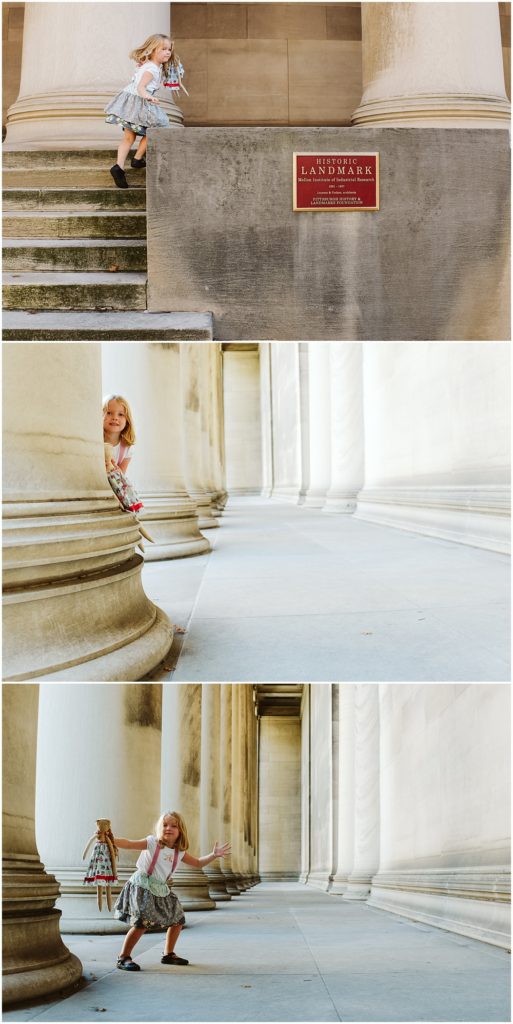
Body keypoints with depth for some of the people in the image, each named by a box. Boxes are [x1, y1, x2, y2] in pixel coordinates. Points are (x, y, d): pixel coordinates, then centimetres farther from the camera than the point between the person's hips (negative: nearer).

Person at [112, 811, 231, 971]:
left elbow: (198, 863, 18)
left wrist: (214, 855, 5)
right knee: (142, 922, -21)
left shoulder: (179, 852, 5)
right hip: (142, 887, -7)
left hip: (160, 890, 7)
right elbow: (128, 844, -20)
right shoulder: (152, 843, -12)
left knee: (177, 920, 13)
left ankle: (169, 954, 31)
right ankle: (123, 958, -11)